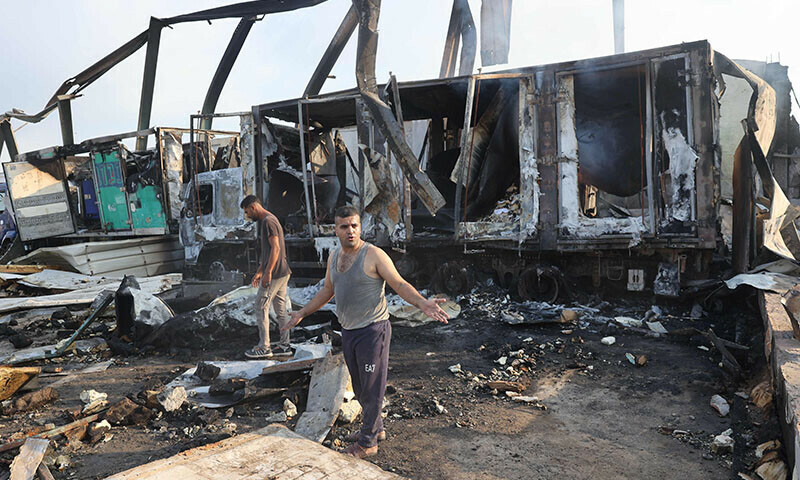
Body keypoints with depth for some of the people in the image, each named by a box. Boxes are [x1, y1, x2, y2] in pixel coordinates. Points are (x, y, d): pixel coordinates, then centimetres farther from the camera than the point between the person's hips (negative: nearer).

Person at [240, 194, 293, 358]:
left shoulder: (268, 221, -14)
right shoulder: (267, 221, 19)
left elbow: (276, 248, -22)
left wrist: (267, 272, -23)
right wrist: (259, 271, 25)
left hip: (274, 273, -10)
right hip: (282, 273, 10)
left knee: (261, 307, -2)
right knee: (281, 308, 12)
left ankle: (264, 347, 4)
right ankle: (285, 345, 17)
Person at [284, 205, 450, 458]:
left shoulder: (374, 255, -13)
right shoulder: (334, 256, 9)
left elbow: (400, 284, -15)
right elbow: (327, 290, 21)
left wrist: (422, 303, -31)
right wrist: (302, 313, 24)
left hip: (372, 330, -7)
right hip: (348, 331, 7)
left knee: (372, 389, 4)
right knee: (359, 387, 19)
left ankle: (367, 442, 19)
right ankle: (375, 428, 38)